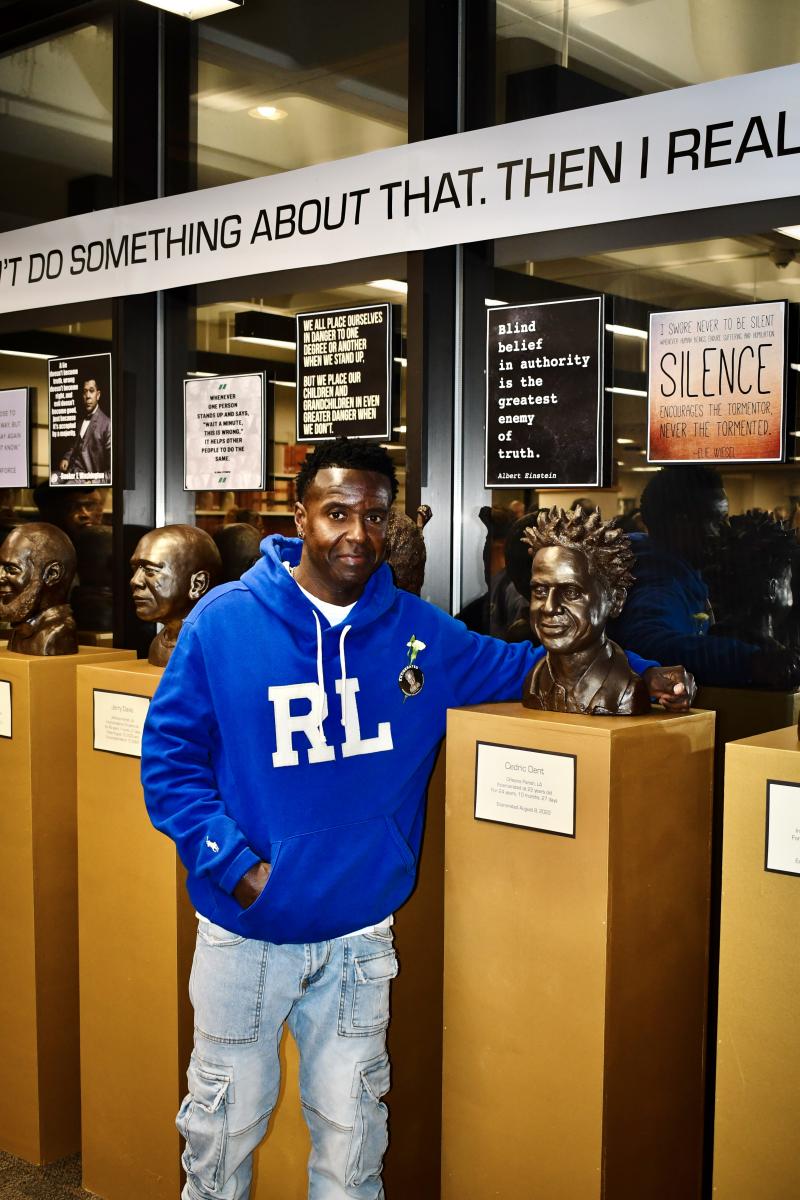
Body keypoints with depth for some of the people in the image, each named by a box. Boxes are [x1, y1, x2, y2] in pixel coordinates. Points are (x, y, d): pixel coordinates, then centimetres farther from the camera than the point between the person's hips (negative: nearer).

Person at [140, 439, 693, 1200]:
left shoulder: (419, 633, -2)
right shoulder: (223, 621, -10)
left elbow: (512, 665, 14)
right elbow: (169, 757, -6)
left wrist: (636, 673, 1)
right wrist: (234, 864, -15)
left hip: (361, 936, 2)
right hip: (245, 930, -2)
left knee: (350, 1134, 17)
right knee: (223, 1128, 16)